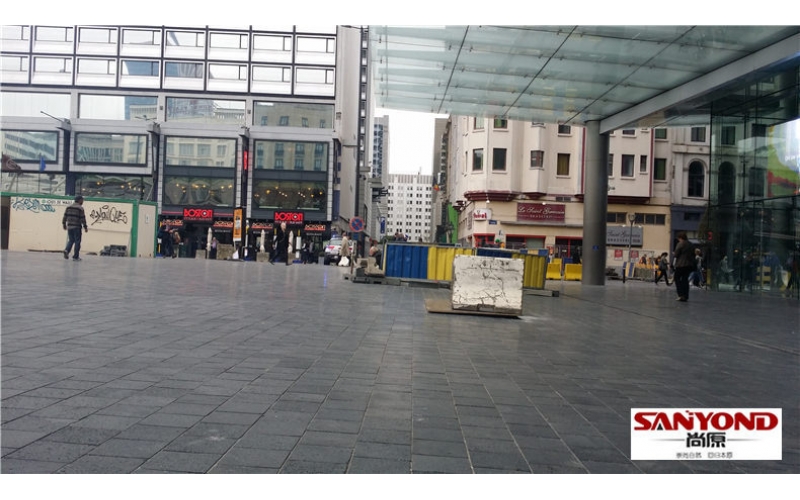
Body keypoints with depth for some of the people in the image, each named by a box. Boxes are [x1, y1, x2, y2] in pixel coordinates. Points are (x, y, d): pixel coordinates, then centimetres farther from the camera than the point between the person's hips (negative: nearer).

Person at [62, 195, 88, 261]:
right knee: (77, 241, 2)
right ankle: (75, 256, 2)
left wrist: (64, 225, 20)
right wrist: (85, 227, -4)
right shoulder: (80, 208, -8)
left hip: (69, 227, 5)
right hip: (77, 227, -5)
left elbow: (65, 217, 10)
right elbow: (83, 219, -10)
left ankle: (66, 250, -8)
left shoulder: (68, 207, 10)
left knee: (71, 240, 17)